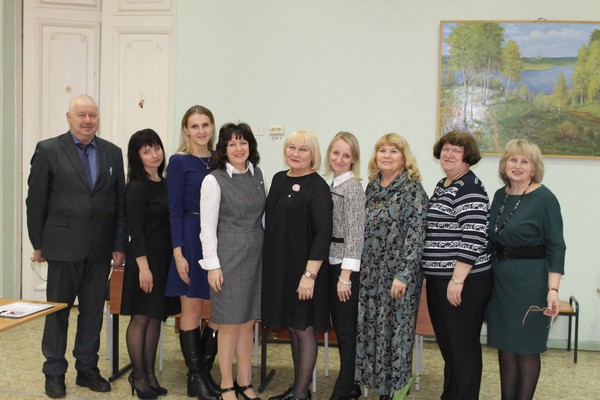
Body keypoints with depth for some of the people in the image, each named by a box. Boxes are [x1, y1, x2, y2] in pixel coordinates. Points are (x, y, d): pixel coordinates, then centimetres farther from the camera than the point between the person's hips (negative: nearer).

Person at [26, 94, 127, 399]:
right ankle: (54, 373, 22)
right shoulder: (48, 150, -2)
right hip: (63, 245, -3)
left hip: (100, 248, 3)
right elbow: (36, 201, -1)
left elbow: (120, 202, 7)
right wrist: (38, 244, -2)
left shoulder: (112, 153, 7)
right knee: (58, 309, 8)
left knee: (93, 310, 11)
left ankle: (87, 369, 25)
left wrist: (120, 245, 3)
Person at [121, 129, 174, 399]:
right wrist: (143, 266, -18)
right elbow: (135, 230, -14)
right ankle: (138, 375, 14)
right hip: (145, 258, -7)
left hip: (165, 259, 7)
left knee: (156, 317, 12)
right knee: (141, 317, 2)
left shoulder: (165, 184, 10)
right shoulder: (137, 187, -10)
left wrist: (174, 258, 8)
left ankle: (150, 373, 21)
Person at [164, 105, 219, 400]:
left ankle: (205, 371, 21)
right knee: (192, 309, 4)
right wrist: (178, 253, -14)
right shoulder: (179, 162, -4)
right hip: (192, 239, -5)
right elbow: (175, 210, -7)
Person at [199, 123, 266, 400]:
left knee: (248, 322, 12)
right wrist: (212, 265, -13)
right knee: (230, 323, 3)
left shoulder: (257, 174, 7)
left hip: (255, 256, 5)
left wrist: (265, 250, 11)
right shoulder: (214, 180, -9)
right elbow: (207, 226, -10)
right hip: (228, 257, -5)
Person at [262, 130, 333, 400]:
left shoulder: (317, 186, -12)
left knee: (304, 328, 4)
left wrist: (310, 274, -22)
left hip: (303, 268, -7)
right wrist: (271, 262, 14)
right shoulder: (279, 179, 9)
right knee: (292, 328, 15)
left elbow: (323, 233, -17)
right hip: (279, 266, 7)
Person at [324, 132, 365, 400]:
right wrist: (336, 271, 16)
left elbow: (356, 233, -17)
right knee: (339, 328, 13)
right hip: (332, 263, 8)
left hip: (346, 267, -8)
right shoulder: (334, 185, 13)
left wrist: (346, 275, -19)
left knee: (347, 329, 0)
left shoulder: (352, 187, -12)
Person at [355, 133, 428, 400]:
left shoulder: (413, 190, -8)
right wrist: (357, 269, 14)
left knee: (394, 330, 3)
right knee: (369, 329, 10)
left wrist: (403, 274, -19)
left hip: (396, 273, -6)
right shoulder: (371, 187, 10)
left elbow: (416, 234, -14)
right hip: (369, 273, 6)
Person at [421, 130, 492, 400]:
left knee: (463, 346, 3)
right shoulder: (442, 185, 14)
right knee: (447, 343, 18)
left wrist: (457, 280, -22)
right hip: (439, 279, 9)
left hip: (463, 281, -9)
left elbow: (474, 237, -22)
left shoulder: (469, 188, -14)